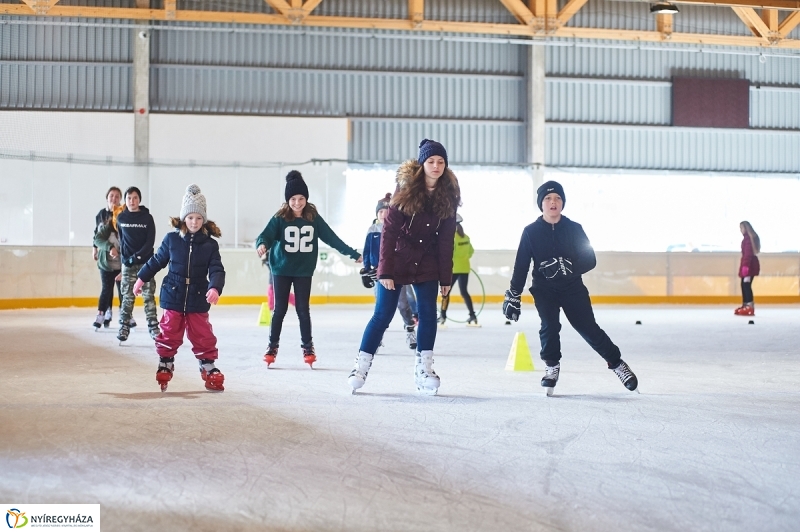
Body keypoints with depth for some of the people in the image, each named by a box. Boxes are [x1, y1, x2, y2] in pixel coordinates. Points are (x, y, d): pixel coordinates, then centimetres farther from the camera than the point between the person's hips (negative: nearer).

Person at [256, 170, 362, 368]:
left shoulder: (314, 218, -4)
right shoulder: (280, 218, -9)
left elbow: (331, 238, 2)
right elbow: (267, 235, -21)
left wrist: (353, 254, 3)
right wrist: (262, 244, -46)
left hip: (304, 271, 1)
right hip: (282, 270, -1)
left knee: (303, 309, 5)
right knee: (280, 309, 5)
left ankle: (307, 347, 18)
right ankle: (272, 347, 17)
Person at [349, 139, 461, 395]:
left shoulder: (448, 196, -1)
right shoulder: (406, 190, -11)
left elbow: (446, 240, 2)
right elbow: (389, 232, -12)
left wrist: (446, 277, 0)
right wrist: (385, 271, -17)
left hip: (427, 266, 3)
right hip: (397, 262, -3)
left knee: (428, 315, 0)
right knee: (382, 315, -2)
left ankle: (424, 369, 11)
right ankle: (361, 366, 7)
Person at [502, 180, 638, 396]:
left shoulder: (574, 229, -4)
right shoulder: (531, 232, -4)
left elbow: (590, 260, -6)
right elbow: (521, 266, -1)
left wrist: (568, 266, -24)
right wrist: (512, 295, -4)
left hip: (573, 287, 0)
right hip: (544, 289, 0)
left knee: (588, 328, -2)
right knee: (549, 326, -18)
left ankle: (617, 363, 13)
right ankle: (552, 367, 3)